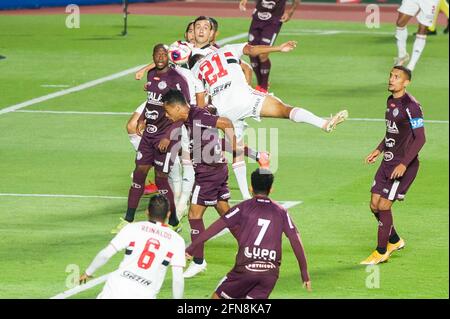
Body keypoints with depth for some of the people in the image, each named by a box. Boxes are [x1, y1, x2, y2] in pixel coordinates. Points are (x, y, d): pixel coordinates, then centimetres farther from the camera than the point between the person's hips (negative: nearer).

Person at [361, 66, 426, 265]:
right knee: (375, 205, 8)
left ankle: (381, 252, 6)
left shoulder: (411, 106, -17)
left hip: (403, 166, -8)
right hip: (388, 162, 9)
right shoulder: (391, 101, 10)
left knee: (384, 205, -7)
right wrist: (379, 150, 19)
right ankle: (394, 241, 29)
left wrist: (404, 164, -23)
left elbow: (420, 138, -18)